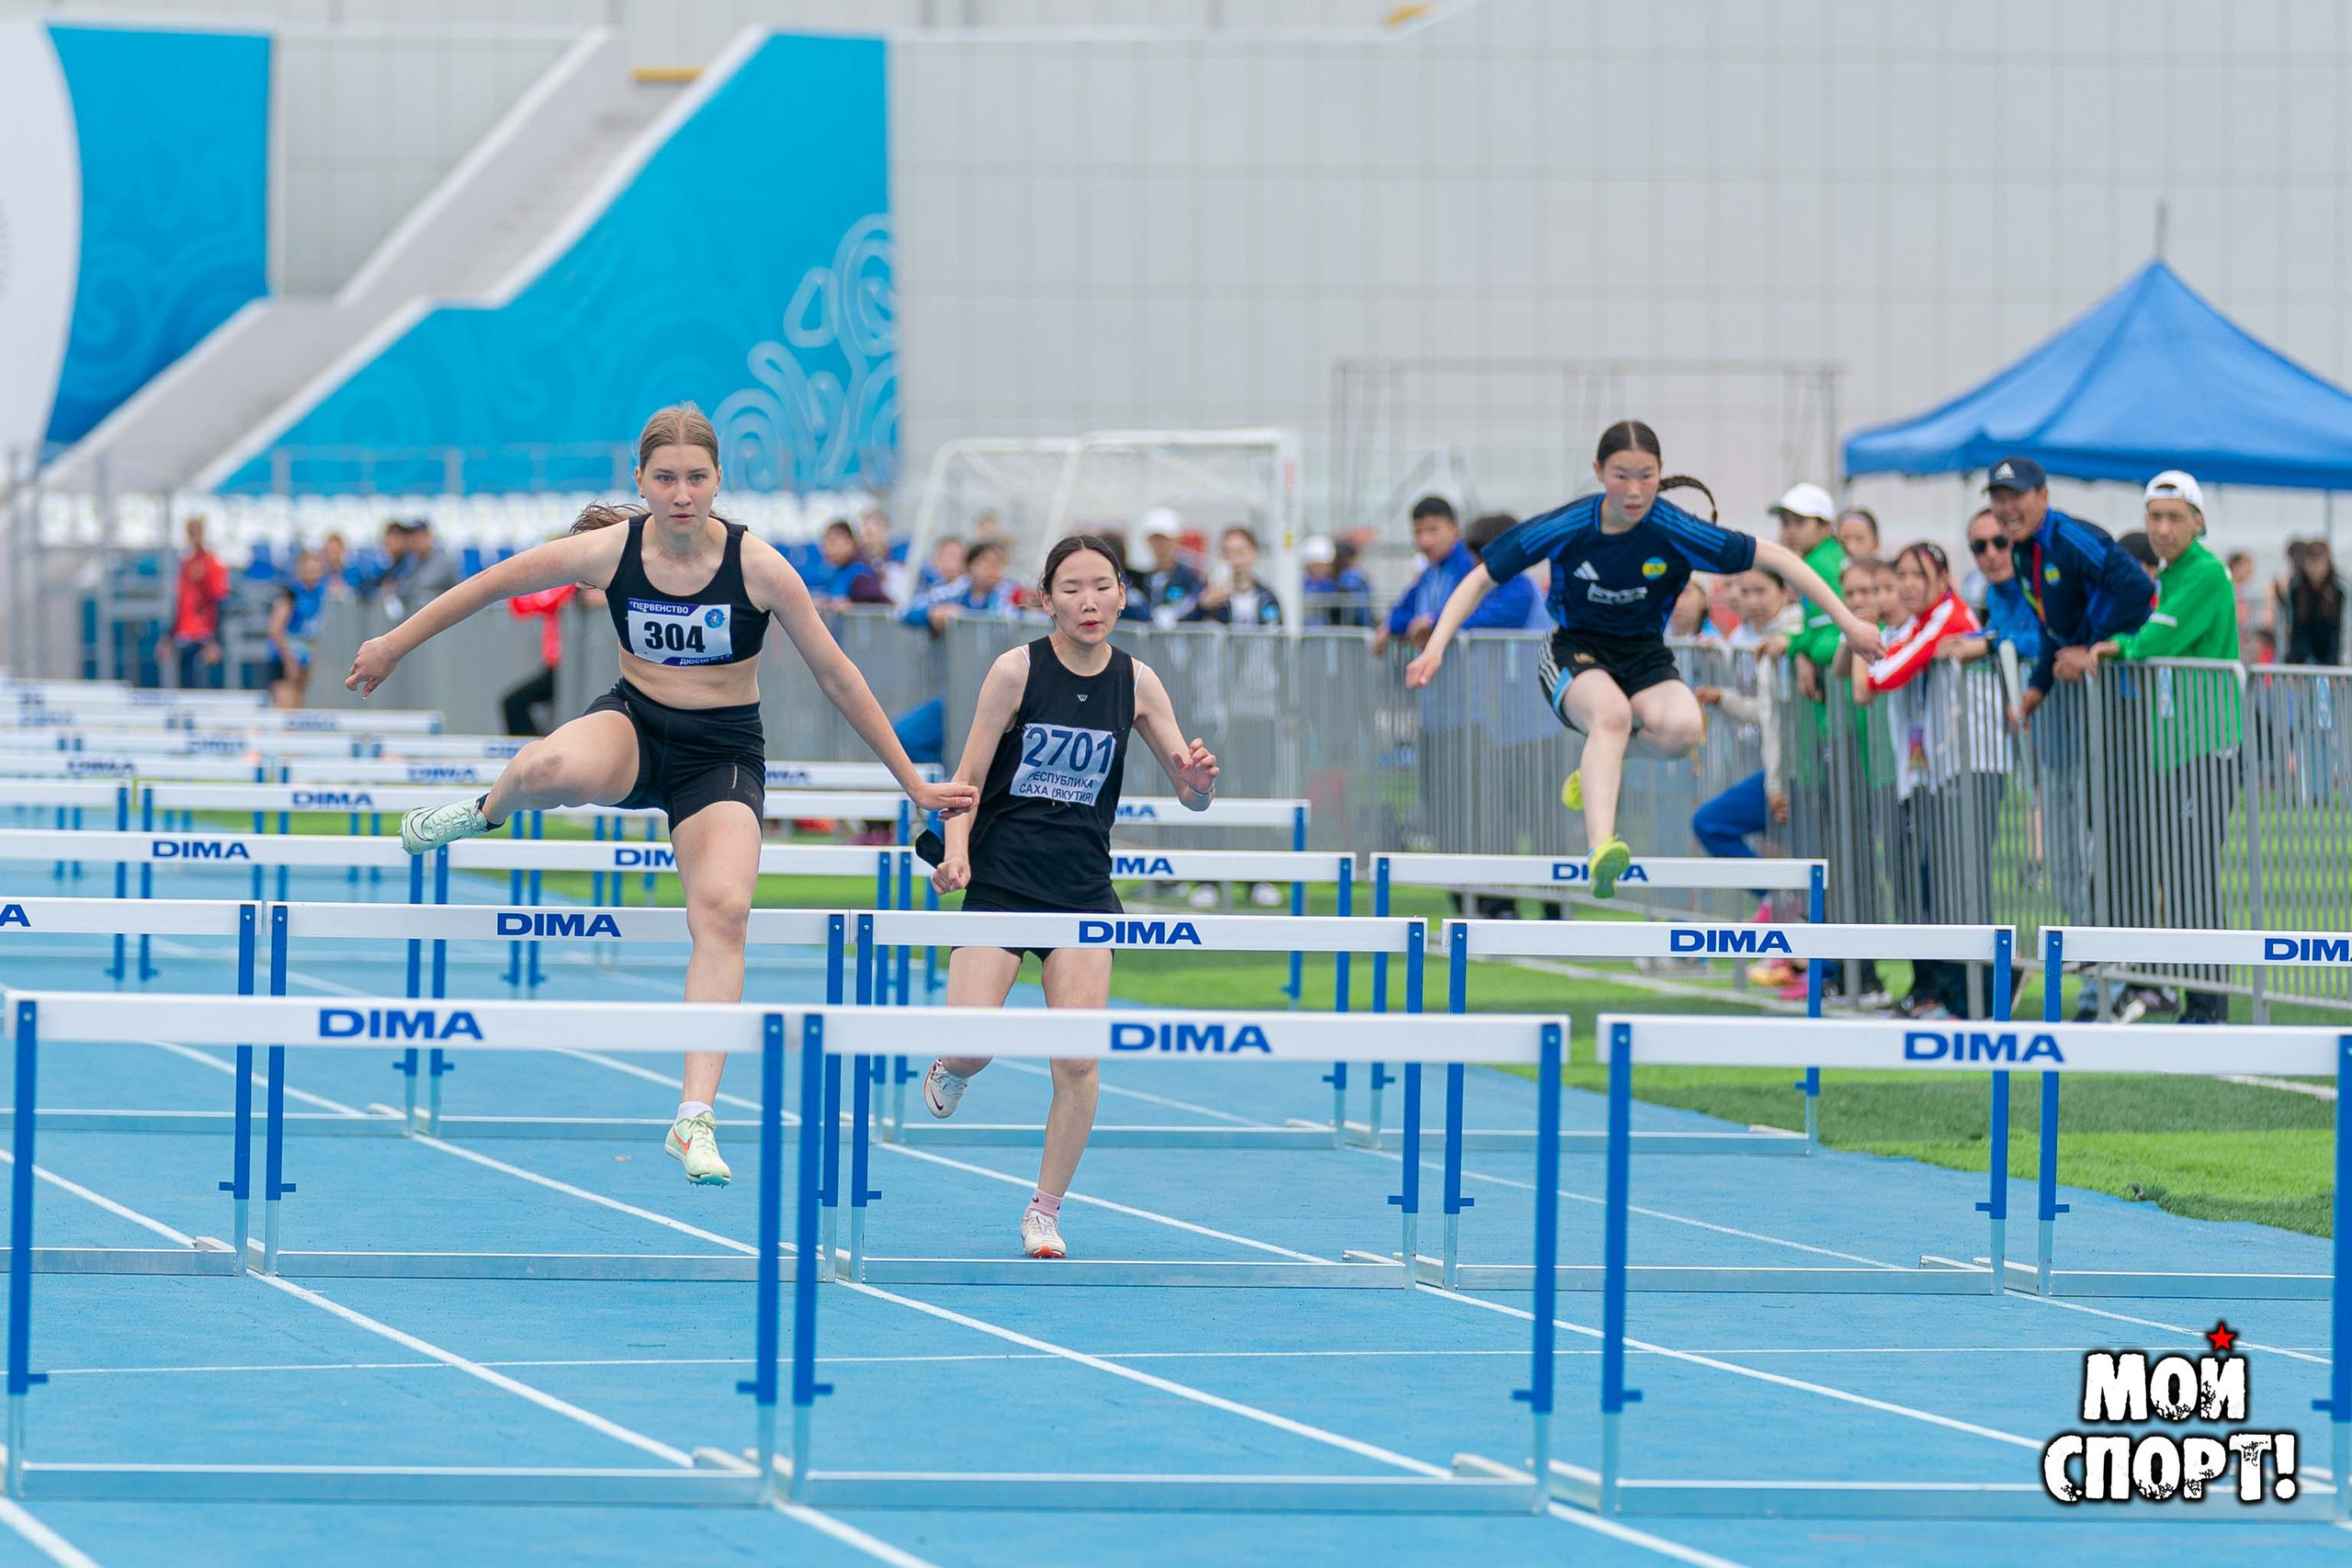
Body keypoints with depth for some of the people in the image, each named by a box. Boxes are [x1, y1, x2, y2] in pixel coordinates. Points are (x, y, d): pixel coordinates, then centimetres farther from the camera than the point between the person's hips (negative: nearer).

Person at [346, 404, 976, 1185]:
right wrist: (394, 645, 12)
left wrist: (913, 784, -1)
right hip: (633, 725, 0)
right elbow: (488, 586, 4)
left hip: (722, 753, 0)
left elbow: (836, 675, -6)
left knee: (722, 910, -24)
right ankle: (486, 811, 4)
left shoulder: (758, 566, -14)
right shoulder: (608, 551, -11)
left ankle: (694, 1120, -24)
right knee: (549, 768, -36)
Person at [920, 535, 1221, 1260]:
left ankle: (1046, 1209, 8)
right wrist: (956, 848, -22)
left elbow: (1191, 795, 5)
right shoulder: (1017, 670, -8)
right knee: (970, 1047, -14)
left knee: (1078, 1060, -10)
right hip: (1000, 882, -2)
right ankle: (950, 1069, 25)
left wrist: (1199, 780, -19)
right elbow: (969, 779, -5)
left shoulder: (1136, 682, 0)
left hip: (1083, 889, 2)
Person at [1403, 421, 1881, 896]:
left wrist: (1847, 621, -8)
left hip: (1645, 656, 2)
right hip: (1575, 655, -2)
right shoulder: (1564, 529, -15)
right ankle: (1600, 851, -56)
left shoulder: (1677, 533, -16)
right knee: (1611, 711, -38)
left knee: (1682, 729, -33)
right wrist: (1436, 646, -17)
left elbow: (1776, 558, -8)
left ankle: (1599, 759, 2)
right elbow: (1481, 580, -5)